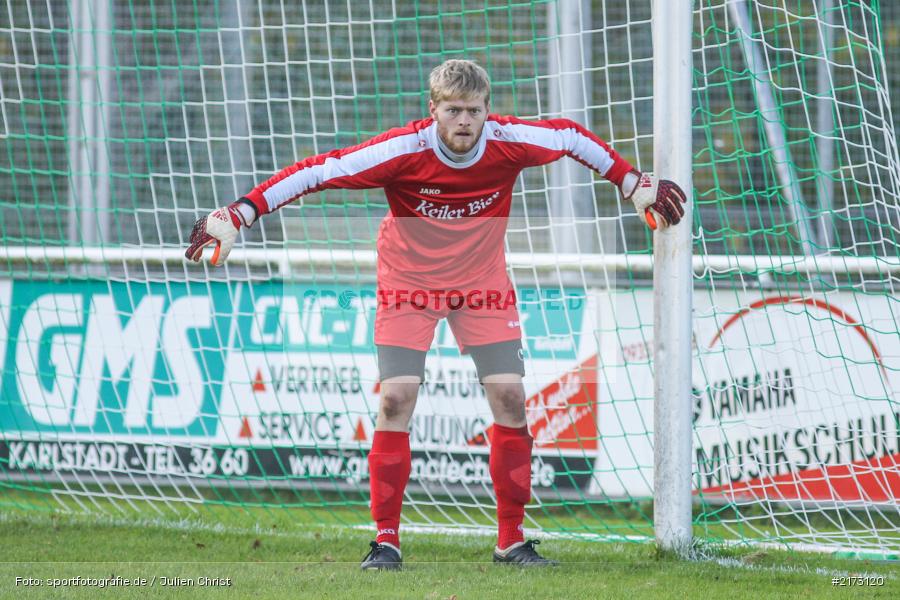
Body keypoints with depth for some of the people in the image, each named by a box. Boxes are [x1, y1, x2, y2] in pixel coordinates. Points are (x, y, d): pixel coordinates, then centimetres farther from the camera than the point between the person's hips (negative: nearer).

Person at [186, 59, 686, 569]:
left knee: (510, 396, -7)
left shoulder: (510, 143, -21)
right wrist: (238, 216, -32)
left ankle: (512, 541, 4)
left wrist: (633, 183, 7)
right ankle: (386, 540, -4)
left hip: (483, 282, 2)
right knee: (397, 398, -14)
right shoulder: (403, 150, -28)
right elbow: (318, 171, -27)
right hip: (409, 282, -2)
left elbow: (572, 136, -1)